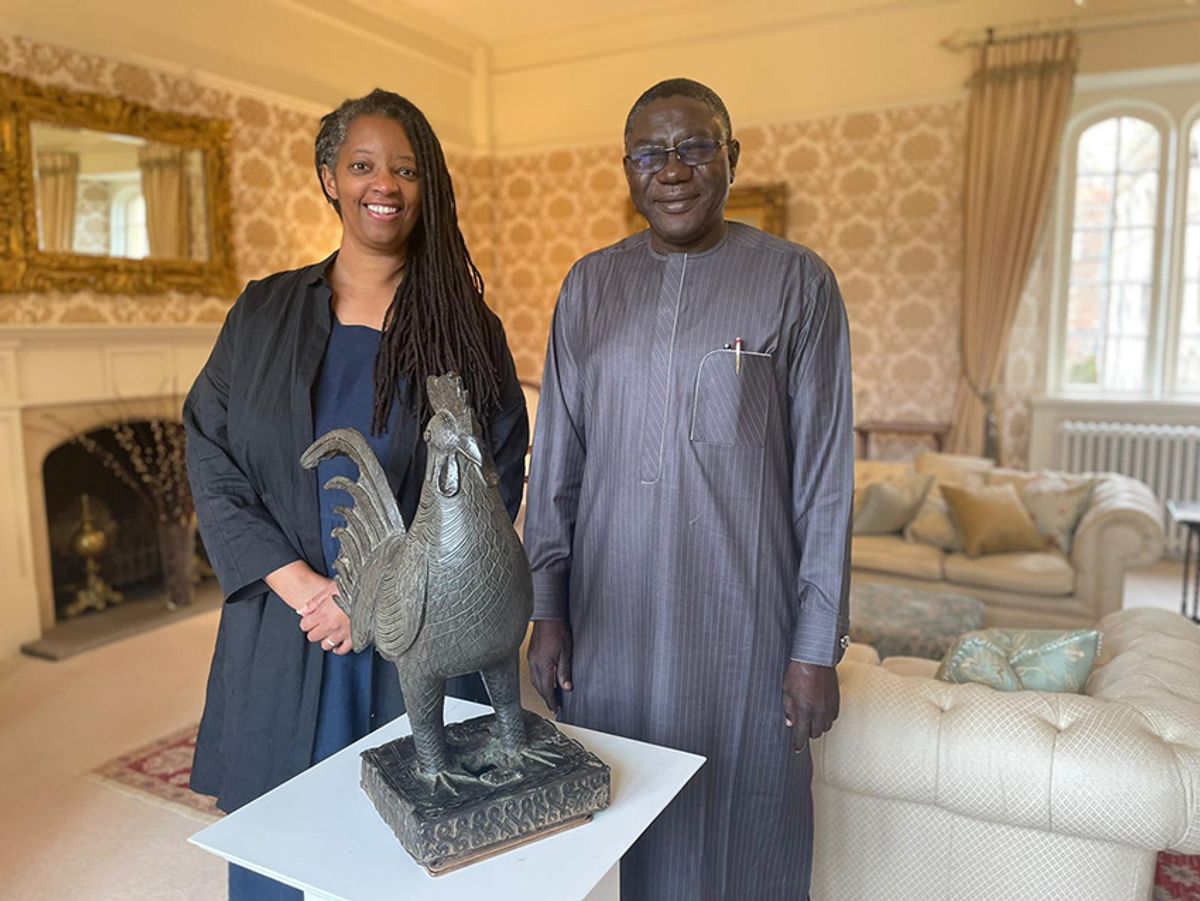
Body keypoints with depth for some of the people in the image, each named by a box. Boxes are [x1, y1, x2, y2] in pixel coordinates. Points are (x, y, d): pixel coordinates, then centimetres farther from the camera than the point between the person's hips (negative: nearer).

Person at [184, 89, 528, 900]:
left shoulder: (466, 326, 1)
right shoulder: (264, 313, 6)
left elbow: (496, 482, -4)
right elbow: (212, 461, 2)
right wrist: (301, 585, -10)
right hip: (282, 633, 2)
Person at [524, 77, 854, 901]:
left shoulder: (797, 283, -4)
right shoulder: (591, 284, 6)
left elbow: (825, 472, -5)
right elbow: (556, 456, 7)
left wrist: (819, 643, -6)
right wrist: (546, 607, 5)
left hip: (740, 618, -2)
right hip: (609, 616, 3)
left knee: (737, 833, 12)